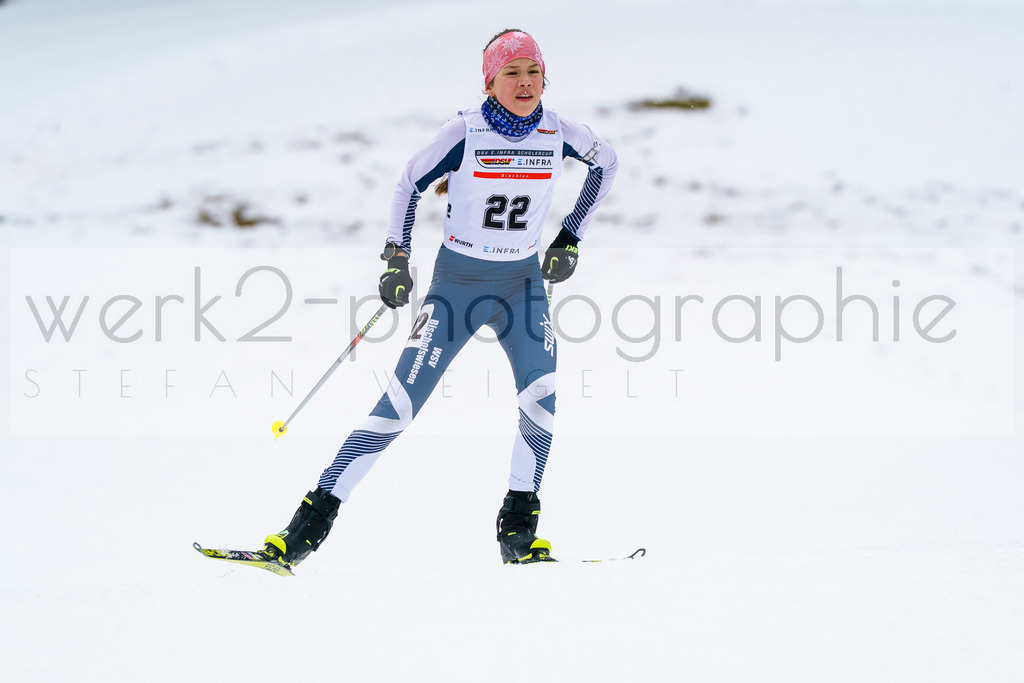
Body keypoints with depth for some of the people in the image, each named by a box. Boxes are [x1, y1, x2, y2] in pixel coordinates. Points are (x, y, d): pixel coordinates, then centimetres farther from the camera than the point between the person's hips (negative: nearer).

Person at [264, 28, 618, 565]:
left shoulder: (557, 133, -7)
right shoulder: (464, 132, -14)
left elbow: (606, 164, 14)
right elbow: (409, 184, 1)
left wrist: (572, 237, 9)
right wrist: (397, 258, -5)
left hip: (523, 282, 3)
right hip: (457, 280, -2)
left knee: (541, 397, -19)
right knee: (401, 403, -10)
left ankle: (518, 529, -4)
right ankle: (314, 519, -6)